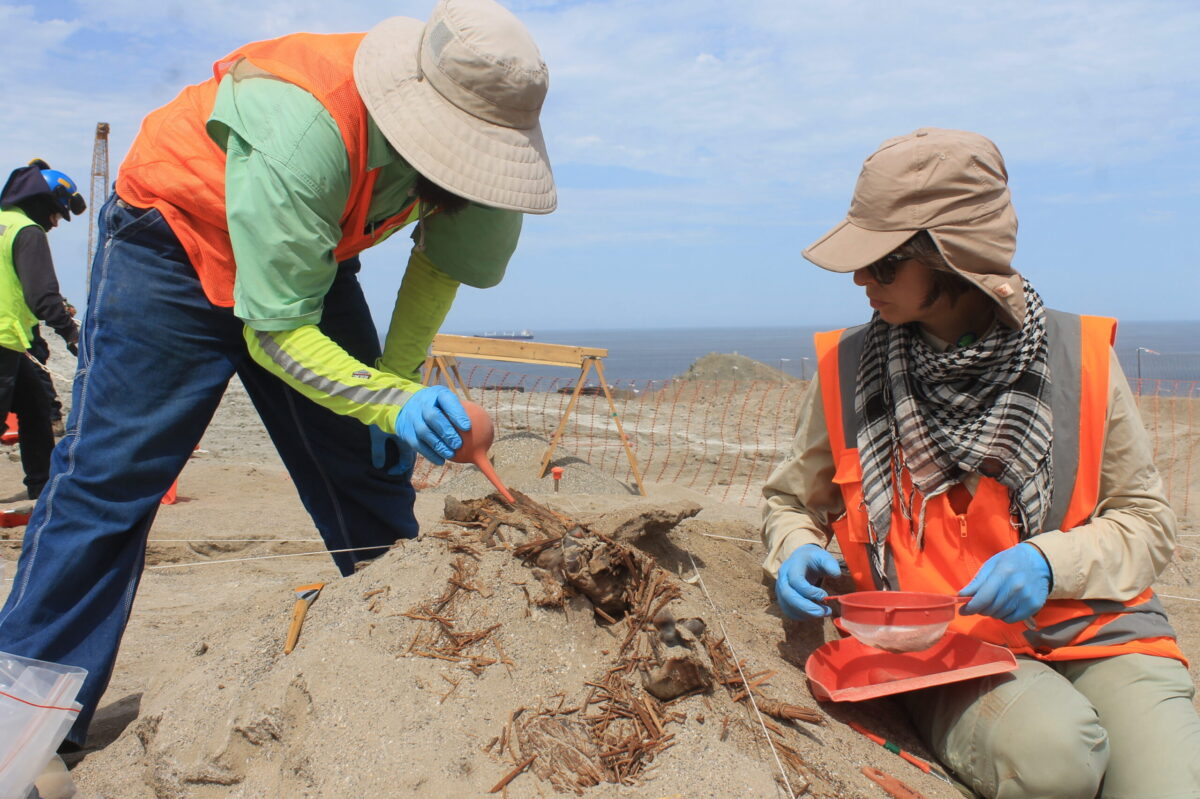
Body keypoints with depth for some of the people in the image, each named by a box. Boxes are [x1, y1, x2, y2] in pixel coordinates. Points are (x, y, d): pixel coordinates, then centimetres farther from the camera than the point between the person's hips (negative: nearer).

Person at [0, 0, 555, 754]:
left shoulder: (454, 131, -19)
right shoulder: (301, 136, -40)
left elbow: (444, 256, -1)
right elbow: (276, 332, -33)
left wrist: (400, 382, -7)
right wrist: (393, 401, -46)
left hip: (306, 257, 6)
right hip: (174, 239, -5)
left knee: (371, 470, 2)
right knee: (108, 474, -11)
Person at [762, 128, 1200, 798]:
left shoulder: (1080, 358, -2)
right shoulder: (846, 368, -1)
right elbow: (794, 500, 14)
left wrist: (1048, 561, -14)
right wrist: (798, 552, -9)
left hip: (1095, 630, 1)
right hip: (940, 646, 0)